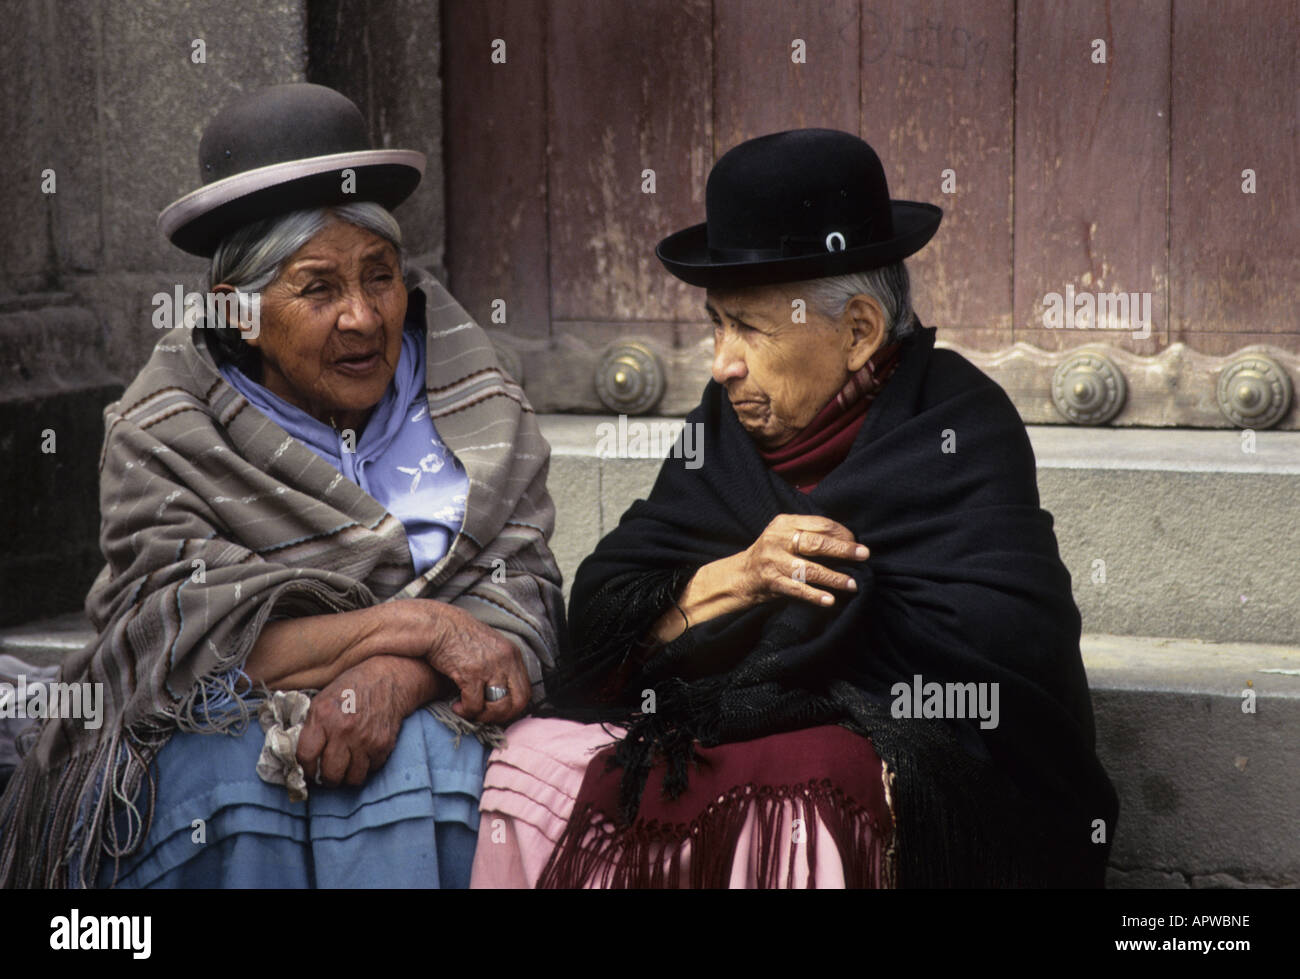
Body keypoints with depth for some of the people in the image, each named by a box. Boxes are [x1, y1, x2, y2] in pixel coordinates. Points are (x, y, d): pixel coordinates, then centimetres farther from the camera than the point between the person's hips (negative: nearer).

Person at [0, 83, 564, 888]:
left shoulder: (477, 410, 8)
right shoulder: (161, 440, 0)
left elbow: (520, 605, -1)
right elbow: (191, 647, -12)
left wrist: (397, 677, -23)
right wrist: (420, 625, -18)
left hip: (423, 723, 2)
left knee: (410, 757, -31)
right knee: (235, 774, -34)